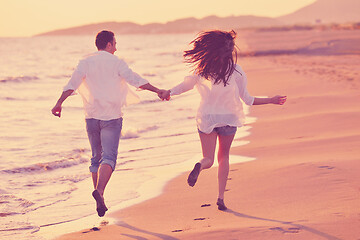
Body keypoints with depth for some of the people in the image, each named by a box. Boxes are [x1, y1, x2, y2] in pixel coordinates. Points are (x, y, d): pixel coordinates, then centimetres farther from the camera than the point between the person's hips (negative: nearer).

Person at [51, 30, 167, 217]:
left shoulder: (86, 62, 5)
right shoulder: (116, 63, -2)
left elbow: (72, 84, -6)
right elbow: (136, 80, -5)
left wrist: (59, 103, -10)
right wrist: (157, 90, 1)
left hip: (92, 116, 3)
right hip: (111, 117, -3)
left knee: (96, 158, 14)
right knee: (108, 157, -9)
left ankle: (99, 201, 14)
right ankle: (99, 191, -33)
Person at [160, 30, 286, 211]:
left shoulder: (202, 69, -10)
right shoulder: (236, 72, -11)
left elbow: (186, 84, -1)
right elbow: (247, 100, -7)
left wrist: (168, 92, 16)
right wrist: (271, 101, 3)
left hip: (206, 118, 0)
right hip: (228, 119, 0)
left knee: (208, 160, 8)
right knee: (224, 157, 20)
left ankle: (200, 166, -31)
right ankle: (221, 197, 11)